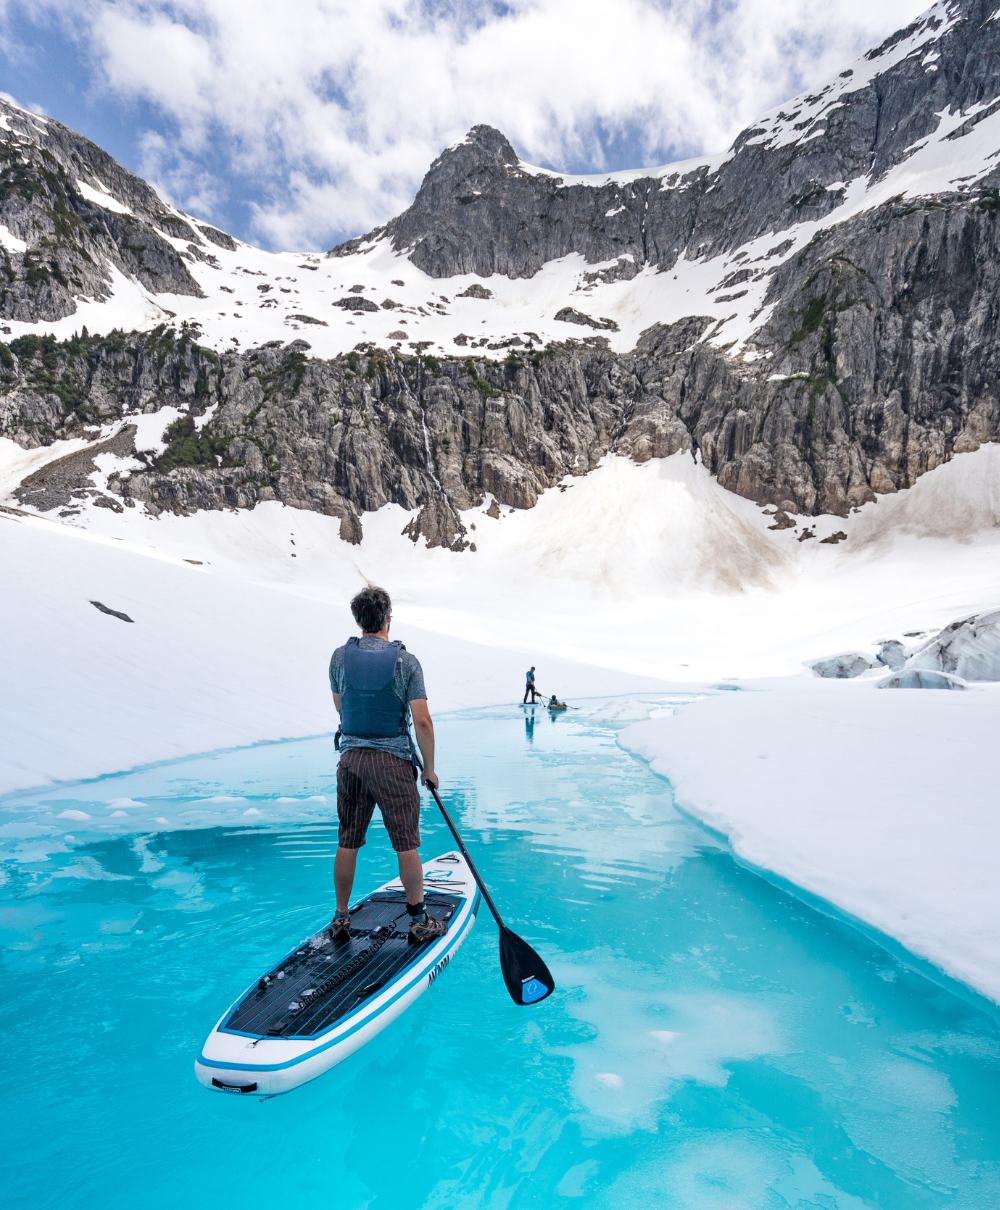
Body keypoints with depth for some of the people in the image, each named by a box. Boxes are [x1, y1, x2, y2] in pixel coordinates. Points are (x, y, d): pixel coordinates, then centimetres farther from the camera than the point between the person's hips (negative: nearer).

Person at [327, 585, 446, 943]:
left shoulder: (340, 657, -1)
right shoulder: (405, 661, -11)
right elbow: (422, 721, -13)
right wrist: (429, 768, -2)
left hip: (350, 757, 4)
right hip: (393, 762, -3)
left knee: (347, 844, 13)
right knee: (406, 845, 5)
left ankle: (341, 919, 25)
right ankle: (419, 922, 15)